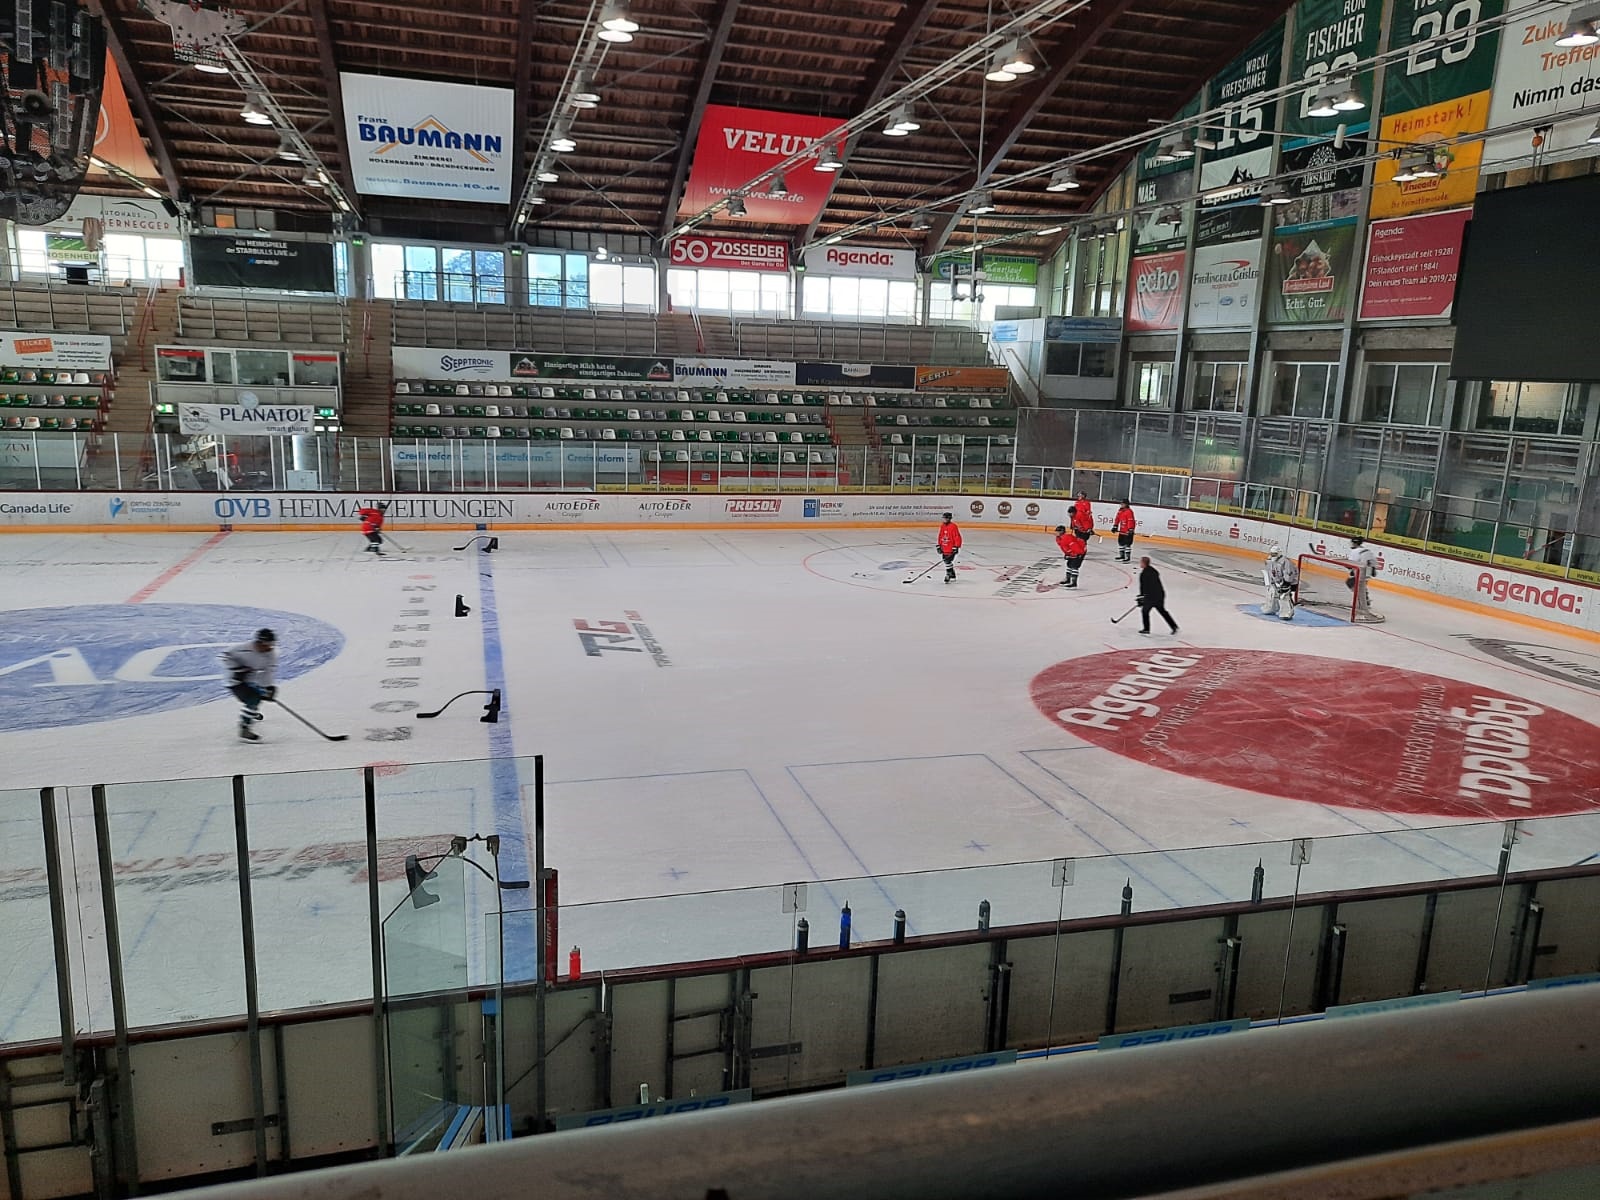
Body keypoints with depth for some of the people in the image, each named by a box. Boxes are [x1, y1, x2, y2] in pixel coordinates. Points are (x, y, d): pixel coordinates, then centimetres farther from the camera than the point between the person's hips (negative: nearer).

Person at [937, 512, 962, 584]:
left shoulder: (953, 526, -14)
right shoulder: (942, 527, 9)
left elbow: (957, 537, -15)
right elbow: (940, 537, 19)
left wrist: (956, 547, -17)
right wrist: (939, 546, 16)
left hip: (951, 549, -8)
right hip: (944, 549, 8)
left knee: (948, 562, -14)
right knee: (947, 562, 11)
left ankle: (948, 576, -5)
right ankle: (952, 576, 22)